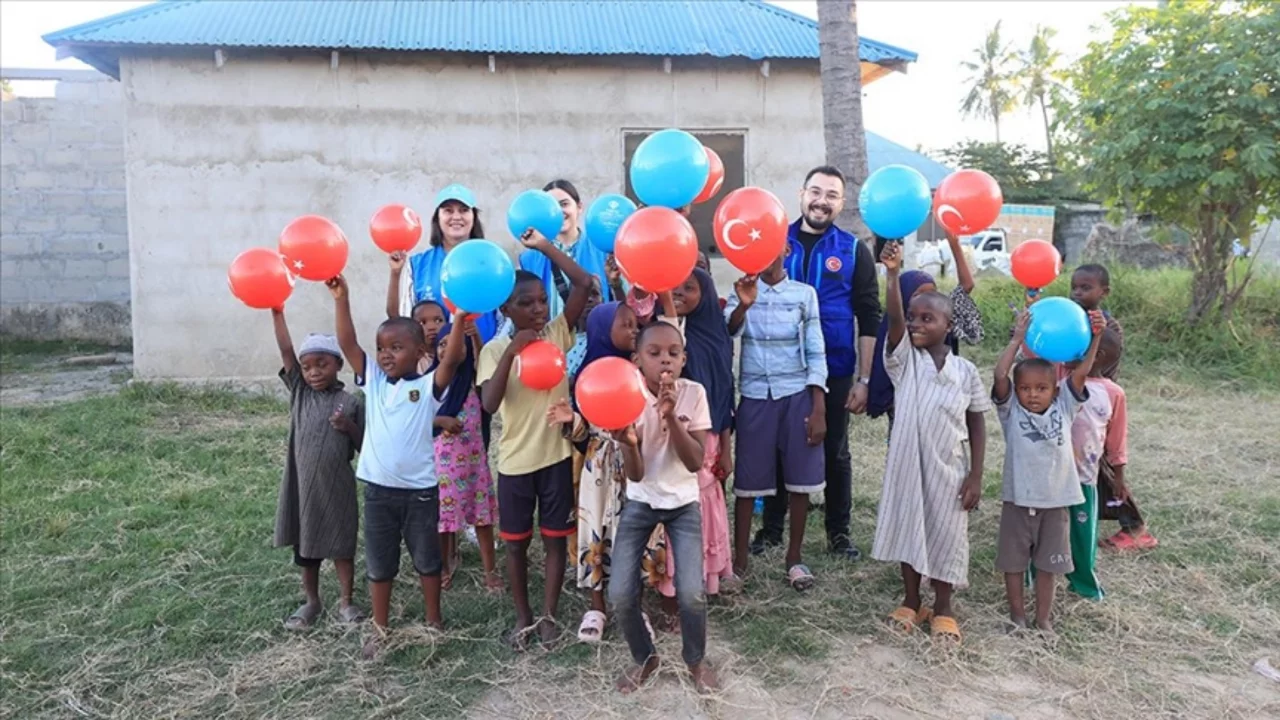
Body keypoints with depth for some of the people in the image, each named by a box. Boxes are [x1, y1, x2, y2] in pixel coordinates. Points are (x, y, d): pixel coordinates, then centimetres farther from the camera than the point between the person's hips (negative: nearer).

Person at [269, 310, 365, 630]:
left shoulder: (350, 403, -5)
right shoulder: (299, 391, 1)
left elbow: (365, 447, -2)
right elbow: (286, 350, -9)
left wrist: (350, 427, -20)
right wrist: (277, 313, -18)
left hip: (337, 486, -2)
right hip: (302, 484, 2)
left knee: (341, 545, 10)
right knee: (306, 546, 15)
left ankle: (345, 601, 25)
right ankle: (311, 602, 33)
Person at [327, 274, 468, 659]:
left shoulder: (429, 385, -8)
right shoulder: (372, 380, 2)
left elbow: (453, 357, -24)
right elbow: (347, 344, -7)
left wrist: (459, 317, -38)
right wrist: (341, 299, -17)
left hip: (420, 489, -3)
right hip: (378, 489, 3)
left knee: (427, 559, 14)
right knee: (379, 563, 15)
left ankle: (434, 621, 32)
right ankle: (380, 629, 30)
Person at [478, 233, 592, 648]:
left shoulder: (558, 333, -3)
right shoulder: (495, 349, -6)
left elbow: (584, 283, -13)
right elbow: (489, 404, -19)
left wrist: (544, 247, -11)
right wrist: (511, 352, -25)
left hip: (556, 454, 0)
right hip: (515, 460, 0)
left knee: (555, 537, 10)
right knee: (516, 542, 12)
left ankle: (549, 615, 25)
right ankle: (523, 617, 29)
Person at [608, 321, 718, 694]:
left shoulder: (693, 393, -13)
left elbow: (695, 462, -19)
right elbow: (635, 475, -20)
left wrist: (671, 416, -32)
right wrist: (628, 445, -43)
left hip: (684, 503, 0)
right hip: (640, 503, 0)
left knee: (692, 594, -14)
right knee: (621, 594, -10)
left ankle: (696, 659, 18)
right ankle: (644, 657, 21)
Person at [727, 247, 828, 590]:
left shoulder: (804, 293, 3)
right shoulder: (742, 291, 5)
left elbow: (815, 352, 2)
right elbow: (726, 331, -15)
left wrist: (819, 408, -4)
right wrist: (743, 305, -36)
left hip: (797, 395, 0)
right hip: (755, 396, 0)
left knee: (800, 479, 3)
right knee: (748, 481, 3)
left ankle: (794, 557, 19)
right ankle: (739, 559, 13)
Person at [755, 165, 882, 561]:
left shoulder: (854, 250, -2)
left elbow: (869, 319, -1)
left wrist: (863, 379, -5)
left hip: (834, 372, -1)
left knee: (835, 452, 12)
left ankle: (839, 532, 28)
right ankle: (771, 528, 27)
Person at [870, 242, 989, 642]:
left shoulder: (965, 371, -3)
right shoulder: (904, 358, -4)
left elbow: (977, 423, 1)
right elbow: (894, 318, -22)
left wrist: (975, 475, -3)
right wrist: (893, 275, -36)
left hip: (948, 469, -1)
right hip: (907, 463, 1)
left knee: (945, 535, 10)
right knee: (907, 529, 13)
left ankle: (943, 609, 29)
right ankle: (911, 601, 32)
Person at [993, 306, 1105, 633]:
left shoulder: (1064, 409, 0)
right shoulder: (1011, 411, -6)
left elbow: (1080, 373, -10)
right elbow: (1000, 375, -20)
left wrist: (1094, 337, -20)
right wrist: (1017, 339, -22)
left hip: (1056, 501, 1)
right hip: (1018, 500, -1)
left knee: (1047, 563, 14)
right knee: (1013, 561, 11)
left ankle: (1044, 618, 28)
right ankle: (1017, 615, 27)